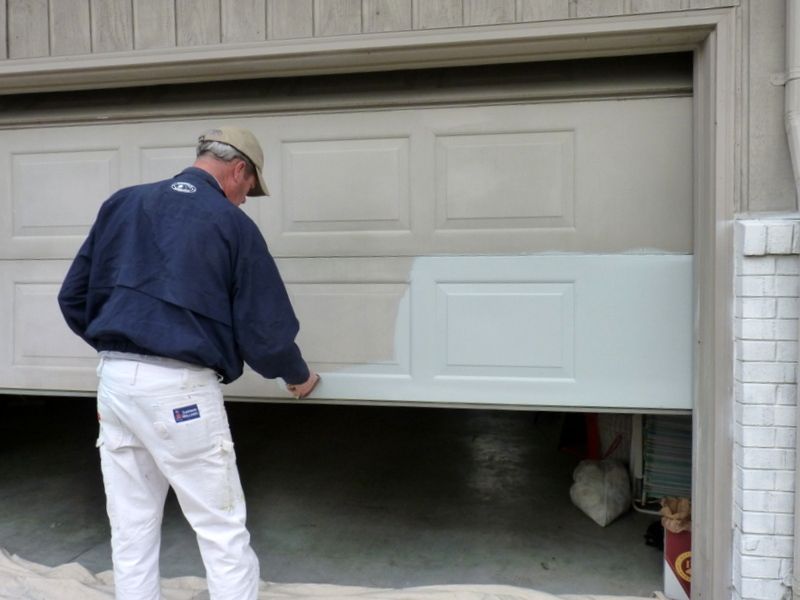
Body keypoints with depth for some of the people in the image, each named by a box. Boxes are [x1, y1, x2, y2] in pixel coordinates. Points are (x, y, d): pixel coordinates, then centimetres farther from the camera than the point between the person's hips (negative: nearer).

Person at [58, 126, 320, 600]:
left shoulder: (121, 204, 11)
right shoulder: (233, 224, -4)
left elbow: (73, 298, 13)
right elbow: (265, 330, -4)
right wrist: (298, 376, 14)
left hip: (114, 381, 6)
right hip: (180, 389, -6)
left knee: (131, 532, 17)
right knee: (223, 533, 6)